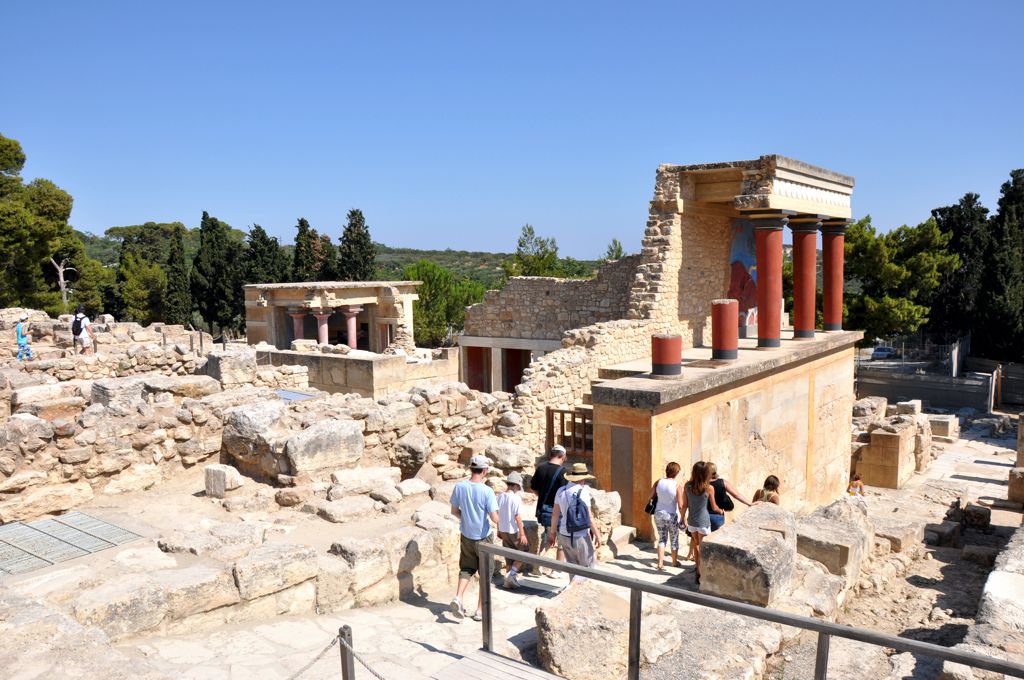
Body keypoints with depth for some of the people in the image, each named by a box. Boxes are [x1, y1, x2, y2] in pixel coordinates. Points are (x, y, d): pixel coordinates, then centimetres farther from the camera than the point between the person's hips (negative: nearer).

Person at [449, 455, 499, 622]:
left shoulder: (459, 487, -9)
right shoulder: (487, 491, -21)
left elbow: (454, 511, 2)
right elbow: (494, 518, -20)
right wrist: (499, 519, 3)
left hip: (466, 536, 4)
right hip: (483, 538, -4)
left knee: (466, 569, 20)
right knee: (485, 574, 12)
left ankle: (458, 598, 0)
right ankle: (480, 610, 17)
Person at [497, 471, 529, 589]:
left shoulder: (500, 497, 1)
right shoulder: (516, 498, -20)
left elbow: (497, 515, 8)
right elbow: (518, 517, -20)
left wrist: (499, 530, 18)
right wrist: (522, 534, -16)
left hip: (503, 530, 7)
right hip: (515, 531, -7)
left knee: (509, 555, 16)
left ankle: (510, 580, 20)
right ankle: (511, 574, -1)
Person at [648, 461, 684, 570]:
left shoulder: (659, 482, -7)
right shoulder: (678, 487, -17)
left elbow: (650, 496, 1)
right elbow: (680, 506, -18)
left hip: (659, 514, 3)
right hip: (672, 516, -3)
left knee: (662, 539, 15)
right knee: (674, 540, 17)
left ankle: (660, 563, 9)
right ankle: (674, 562, 32)